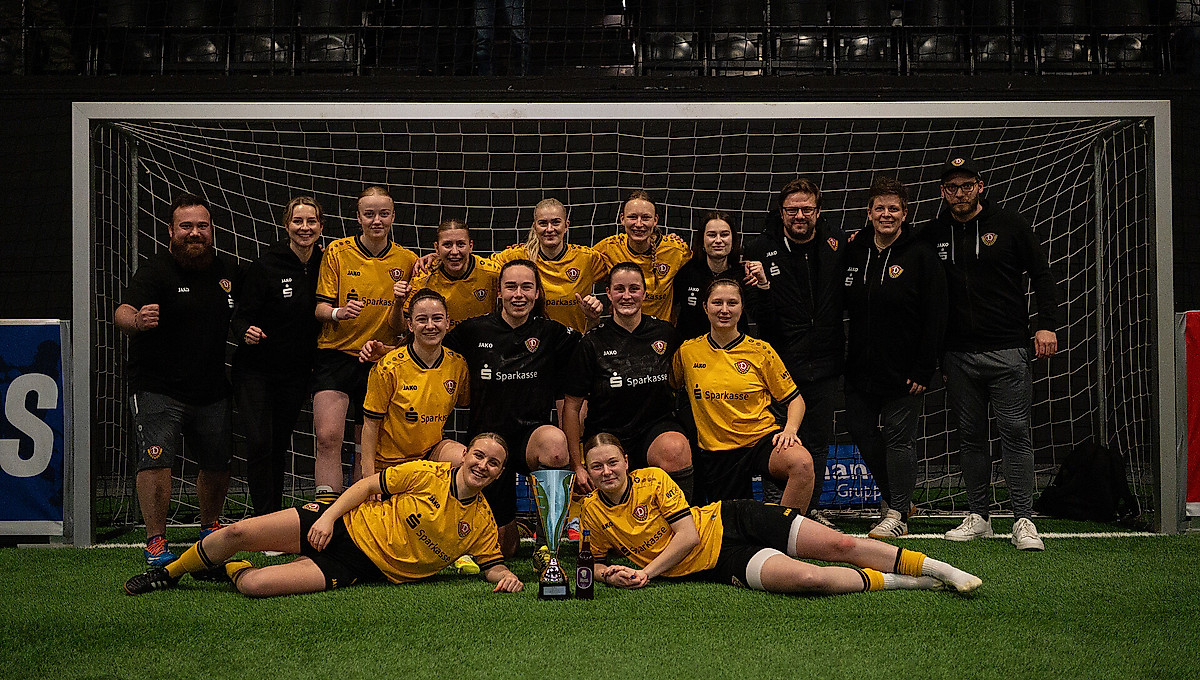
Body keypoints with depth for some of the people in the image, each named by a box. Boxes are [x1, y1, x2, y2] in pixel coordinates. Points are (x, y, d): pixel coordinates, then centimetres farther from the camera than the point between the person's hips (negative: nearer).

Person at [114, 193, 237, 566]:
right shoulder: (154, 271, -11)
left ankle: (210, 528, 33)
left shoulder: (225, 272, 8)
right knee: (156, 460, -16)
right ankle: (156, 541, -7)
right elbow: (122, 311, -28)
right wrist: (136, 320, -51)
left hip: (211, 390, 5)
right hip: (158, 388, -5)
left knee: (218, 463, 11)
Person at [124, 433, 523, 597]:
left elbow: (492, 564, 9)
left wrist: (505, 576, -16)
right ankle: (172, 572, 20)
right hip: (344, 526, 1)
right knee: (238, 533, -11)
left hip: (363, 569, 0)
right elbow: (368, 484, 1)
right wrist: (328, 515, -11)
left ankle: (232, 572, 14)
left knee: (255, 586, -24)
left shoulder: (482, 522, 0)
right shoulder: (427, 474, -5)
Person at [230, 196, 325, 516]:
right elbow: (240, 316, -8)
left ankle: (276, 514, 19)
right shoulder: (265, 267, -11)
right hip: (256, 369, -4)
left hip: (296, 372, 4)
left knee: (279, 446, 11)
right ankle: (266, 518, -6)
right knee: (260, 444, -12)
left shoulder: (324, 265, 2)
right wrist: (246, 331, -29)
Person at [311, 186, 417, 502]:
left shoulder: (407, 260, 5)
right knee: (328, 437, -17)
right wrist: (338, 312, -22)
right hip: (336, 355, -2)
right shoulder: (337, 251, 0)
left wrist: (403, 303, -11)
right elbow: (320, 307, 0)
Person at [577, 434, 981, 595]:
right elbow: (595, 560, 16)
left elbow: (688, 533, -9)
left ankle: (936, 568, 5)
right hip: (721, 563, 0)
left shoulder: (653, 480, -7)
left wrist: (647, 572, -15)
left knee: (839, 545, -12)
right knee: (810, 579, -27)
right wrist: (609, 574, -9)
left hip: (729, 520, 0)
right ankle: (901, 582, -5)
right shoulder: (591, 512, 0)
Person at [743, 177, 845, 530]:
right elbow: (761, 319, -11)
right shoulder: (761, 249, -7)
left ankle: (811, 507, 24)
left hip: (825, 360, 3)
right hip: (783, 363, -3)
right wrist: (762, 286, -29)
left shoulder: (835, 242, 2)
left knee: (818, 439, 11)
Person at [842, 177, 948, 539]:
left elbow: (935, 319, -8)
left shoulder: (921, 257, -6)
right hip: (860, 370, 5)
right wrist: (842, 359, 3)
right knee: (861, 431, 9)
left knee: (898, 438, -2)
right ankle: (899, 499, 27)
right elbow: (842, 306, 15)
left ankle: (897, 514, 9)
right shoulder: (853, 252, 7)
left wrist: (923, 371, -12)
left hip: (903, 372, -5)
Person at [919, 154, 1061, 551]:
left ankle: (1023, 520, -3)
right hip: (958, 354, 3)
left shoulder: (1009, 225, 3)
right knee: (970, 436, 7)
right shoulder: (932, 234, 9)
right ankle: (978, 516, 15)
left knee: (1015, 432, -6)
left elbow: (1041, 275, 5)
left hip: (1007, 350, -3)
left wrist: (1047, 325, -5)